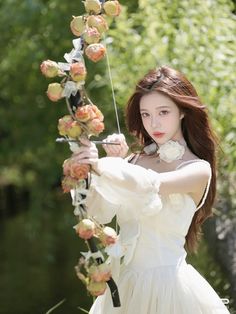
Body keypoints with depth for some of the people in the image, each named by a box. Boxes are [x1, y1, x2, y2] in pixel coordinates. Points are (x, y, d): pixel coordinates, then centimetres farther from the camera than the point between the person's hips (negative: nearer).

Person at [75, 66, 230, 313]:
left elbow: (152, 185, -29)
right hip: (122, 281, 5)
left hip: (166, 279, -5)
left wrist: (100, 165, -37)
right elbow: (100, 214, -5)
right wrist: (113, 163, -14)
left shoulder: (198, 170, -9)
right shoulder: (134, 161, 5)